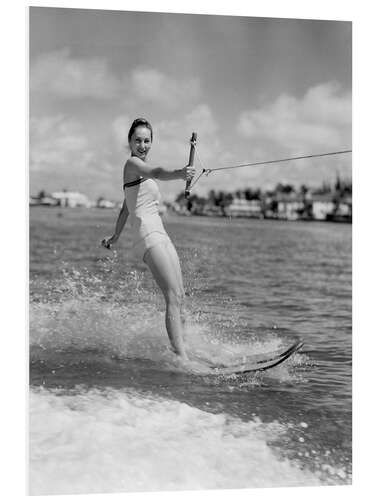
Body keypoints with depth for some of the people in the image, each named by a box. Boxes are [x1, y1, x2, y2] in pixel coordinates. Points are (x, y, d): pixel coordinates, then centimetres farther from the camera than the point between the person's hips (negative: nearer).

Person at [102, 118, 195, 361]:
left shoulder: (141, 167, 23)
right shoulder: (133, 163, -5)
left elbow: (126, 207, 32)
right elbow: (156, 172, -29)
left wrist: (115, 236, 40)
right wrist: (179, 174, -48)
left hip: (160, 234, 10)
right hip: (148, 234, -10)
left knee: (180, 297, 3)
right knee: (173, 296, -20)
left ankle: (181, 349, 5)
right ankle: (182, 358, -26)